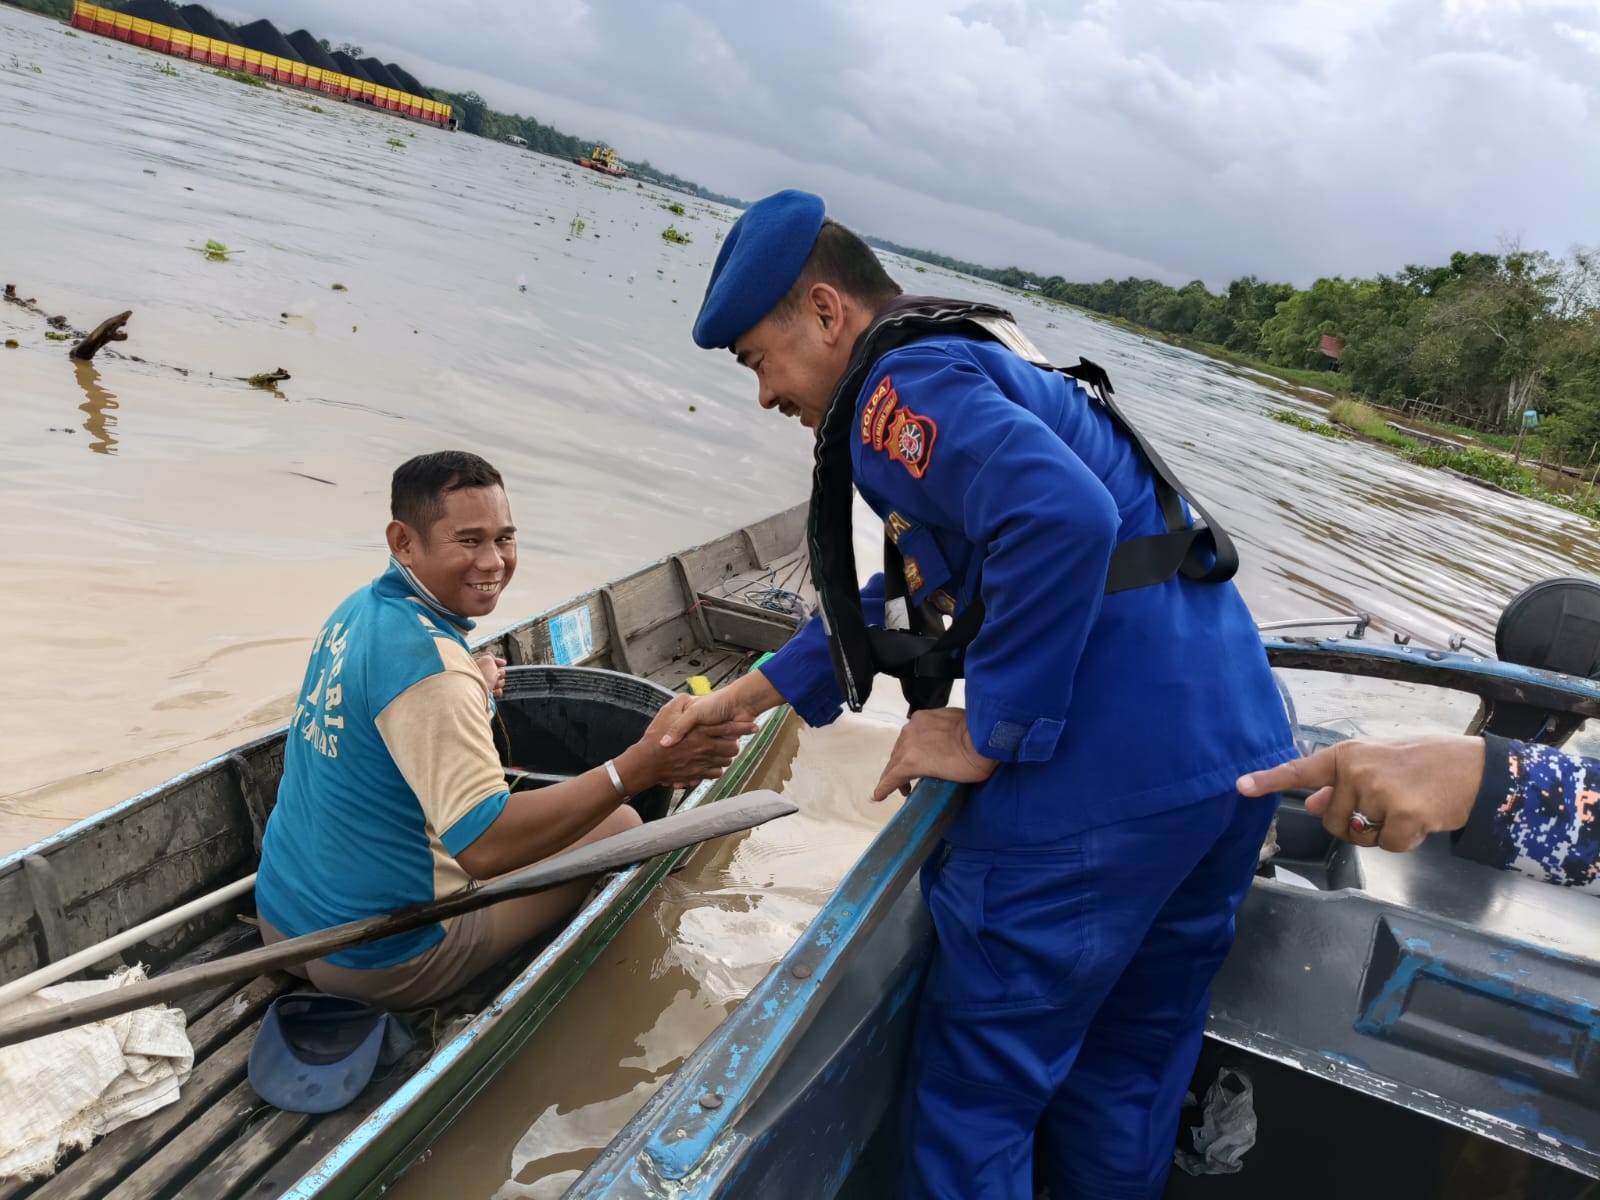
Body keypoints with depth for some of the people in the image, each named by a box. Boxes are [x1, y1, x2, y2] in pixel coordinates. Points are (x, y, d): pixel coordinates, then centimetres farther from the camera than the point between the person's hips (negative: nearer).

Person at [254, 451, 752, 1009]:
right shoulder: (426, 663, -29)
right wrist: (641, 765, -41)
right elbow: (485, 846, -37)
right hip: (376, 966, -8)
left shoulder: (359, 609, 0)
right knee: (618, 824, 0)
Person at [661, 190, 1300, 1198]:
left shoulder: (904, 385, -9)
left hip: (1102, 786, -10)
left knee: (976, 1090, 8)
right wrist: (755, 693, 27)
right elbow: (914, 596, 26)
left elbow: (1063, 521, -28)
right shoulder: (981, 369, 22)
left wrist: (986, 737, -17)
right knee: (1125, 1084, 24)